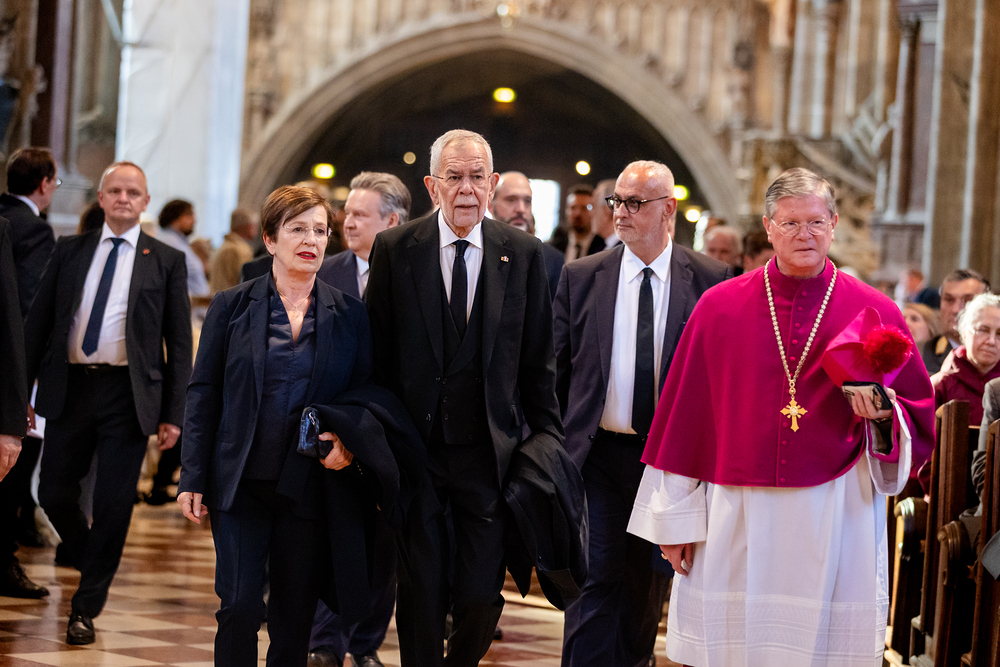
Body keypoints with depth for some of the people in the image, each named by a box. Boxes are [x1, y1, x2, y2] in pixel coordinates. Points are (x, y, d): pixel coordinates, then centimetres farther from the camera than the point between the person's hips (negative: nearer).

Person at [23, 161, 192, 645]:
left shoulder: (165, 261, 4)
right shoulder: (69, 252, 10)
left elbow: (179, 342, 3)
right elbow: (38, 322, 10)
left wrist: (174, 414, -3)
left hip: (128, 393, -2)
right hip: (69, 387, 2)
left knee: (114, 503, -2)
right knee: (54, 494, 4)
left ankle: (86, 608, 11)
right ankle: (92, 567, 31)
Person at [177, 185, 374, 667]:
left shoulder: (349, 315, 6)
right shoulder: (232, 306, 4)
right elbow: (203, 392, 4)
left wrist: (349, 442, -12)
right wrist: (192, 478, -2)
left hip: (311, 486, 1)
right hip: (242, 483, -1)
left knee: (295, 619, 6)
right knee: (238, 608, -10)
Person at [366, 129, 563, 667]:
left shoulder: (523, 254, 3)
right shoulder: (393, 250, 1)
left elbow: (538, 360, 7)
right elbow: (376, 355, 4)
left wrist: (547, 440, 5)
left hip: (489, 452, 0)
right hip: (414, 443, 0)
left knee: (480, 596, -1)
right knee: (421, 593, 4)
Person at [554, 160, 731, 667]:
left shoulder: (711, 280, -1)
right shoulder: (581, 277, 2)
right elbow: (556, 371, 6)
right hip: (599, 454, 0)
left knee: (647, 588, 12)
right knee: (596, 582, -8)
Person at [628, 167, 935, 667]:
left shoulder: (875, 314, 3)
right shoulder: (719, 307, 4)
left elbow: (920, 418, 9)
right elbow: (684, 418, 6)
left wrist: (885, 414, -13)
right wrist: (675, 519, 4)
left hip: (836, 525, 0)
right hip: (735, 521, 0)